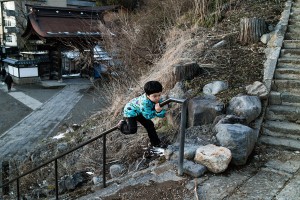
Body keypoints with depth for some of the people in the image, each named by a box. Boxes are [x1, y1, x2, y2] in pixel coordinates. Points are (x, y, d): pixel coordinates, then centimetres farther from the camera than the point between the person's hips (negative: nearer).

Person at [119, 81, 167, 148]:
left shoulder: (159, 100, -22)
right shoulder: (144, 102, -42)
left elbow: (163, 114, -23)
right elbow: (147, 116, -37)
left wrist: (160, 111, -44)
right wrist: (156, 111, -46)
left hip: (140, 113, 7)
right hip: (130, 111, -7)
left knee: (149, 125, 11)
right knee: (132, 129, -16)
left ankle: (155, 142, 27)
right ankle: (122, 125, 15)